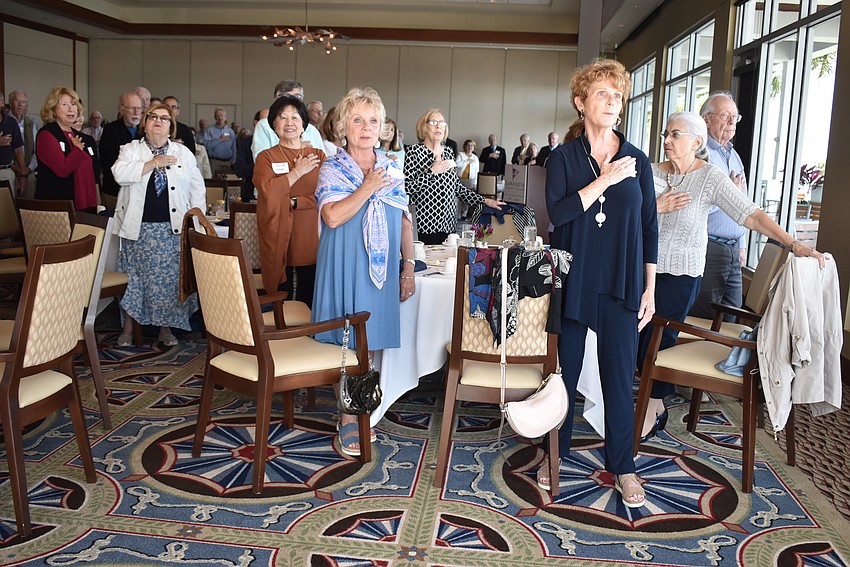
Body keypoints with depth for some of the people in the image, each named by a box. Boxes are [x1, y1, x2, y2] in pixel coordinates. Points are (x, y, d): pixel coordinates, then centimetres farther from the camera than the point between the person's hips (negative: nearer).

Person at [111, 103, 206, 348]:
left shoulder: (183, 153, 10)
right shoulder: (131, 149, 6)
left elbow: (197, 189, 10)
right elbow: (121, 174, -14)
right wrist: (154, 163, -12)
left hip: (173, 228, 1)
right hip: (138, 227, -1)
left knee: (170, 276, 1)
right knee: (134, 276, 3)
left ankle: (165, 327, 14)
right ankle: (128, 328, 15)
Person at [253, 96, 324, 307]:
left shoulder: (318, 155, 11)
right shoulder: (266, 157, 7)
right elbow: (267, 191, -13)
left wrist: (292, 202, -10)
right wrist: (297, 172, -6)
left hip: (312, 243, 1)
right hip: (279, 244, -1)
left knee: (310, 305, 6)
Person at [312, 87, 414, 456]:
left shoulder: (392, 169, 11)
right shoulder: (332, 169, -1)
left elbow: (405, 221, 12)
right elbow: (332, 217, -17)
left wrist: (408, 267, 8)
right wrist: (367, 188, -13)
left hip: (381, 269, 4)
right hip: (344, 267, -3)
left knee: (370, 342, 9)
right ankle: (348, 420, 12)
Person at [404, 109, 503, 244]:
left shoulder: (448, 152, 14)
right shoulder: (414, 152, -4)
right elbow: (406, 189, -13)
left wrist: (484, 201, 13)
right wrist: (431, 171, -17)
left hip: (449, 222, 6)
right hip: (428, 223, -6)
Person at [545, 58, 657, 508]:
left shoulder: (637, 161, 6)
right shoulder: (563, 158, 1)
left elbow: (649, 229, 8)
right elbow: (558, 213, -14)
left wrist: (649, 289, 5)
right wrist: (605, 180, -17)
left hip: (621, 285, 1)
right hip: (573, 281, -1)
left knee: (619, 375, 6)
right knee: (565, 371, 9)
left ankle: (622, 465, 21)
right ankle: (554, 452, 27)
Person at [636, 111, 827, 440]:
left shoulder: (711, 178, -7)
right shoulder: (652, 172, 5)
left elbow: (752, 215, -12)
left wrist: (793, 244, -19)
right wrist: (655, 208, -13)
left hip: (681, 274, -4)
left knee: (657, 341, -6)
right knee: (638, 337, 2)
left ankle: (651, 414, 13)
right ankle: (658, 406, 22)